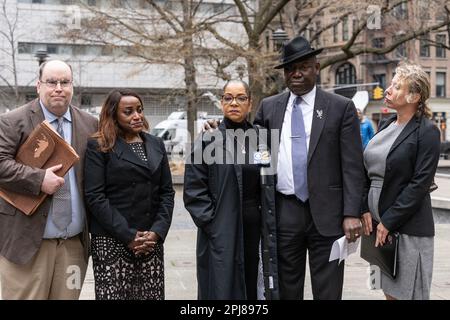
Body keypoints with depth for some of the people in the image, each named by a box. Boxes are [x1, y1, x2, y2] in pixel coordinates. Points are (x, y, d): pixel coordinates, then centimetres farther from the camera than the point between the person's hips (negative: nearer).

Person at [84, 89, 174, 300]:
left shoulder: (156, 145, 14)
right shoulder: (99, 147, -1)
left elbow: (167, 192, 11)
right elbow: (94, 196, -8)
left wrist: (157, 232, -3)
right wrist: (128, 236, -12)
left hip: (152, 242, 4)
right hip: (112, 243, -4)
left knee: (152, 294, 3)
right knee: (113, 294, -1)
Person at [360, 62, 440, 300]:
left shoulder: (427, 131, -10)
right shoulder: (387, 125, 11)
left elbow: (420, 183, -15)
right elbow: (369, 171, 12)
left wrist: (388, 222, -15)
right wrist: (365, 209, -1)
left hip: (408, 225, -6)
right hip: (376, 221, 6)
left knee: (406, 293, 2)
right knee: (389, 291, 13)